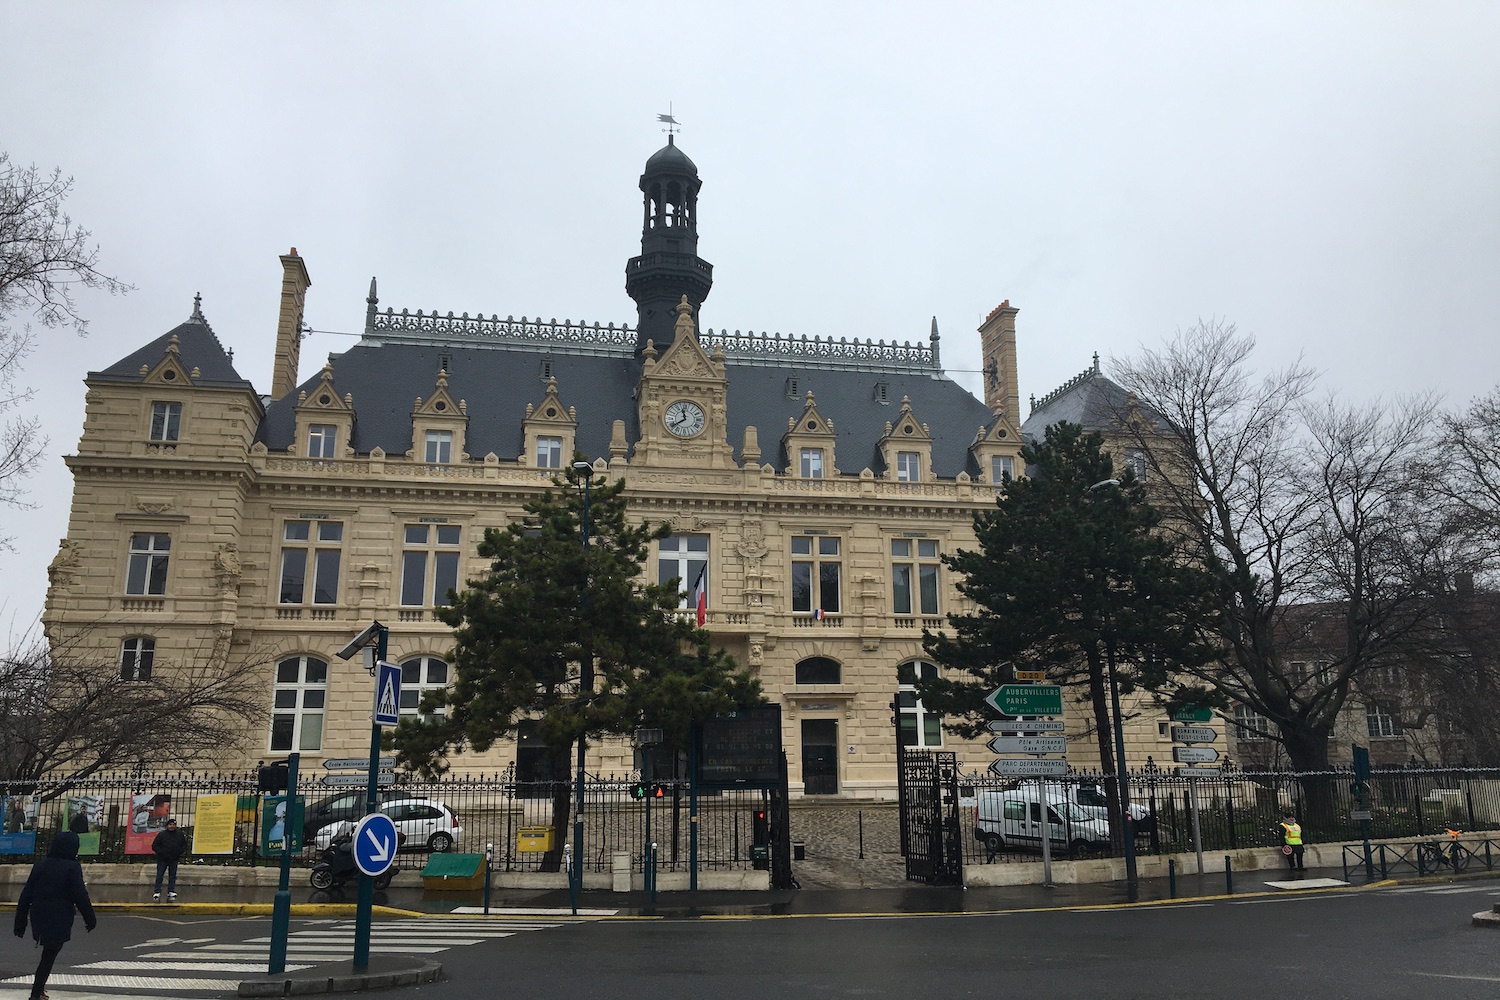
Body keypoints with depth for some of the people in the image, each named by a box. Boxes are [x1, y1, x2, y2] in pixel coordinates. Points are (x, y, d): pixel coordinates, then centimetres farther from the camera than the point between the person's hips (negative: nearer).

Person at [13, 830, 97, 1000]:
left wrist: (20, 921, 14)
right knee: (49, 957, 3)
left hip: (39, 918, 6)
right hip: (59, 921, -6)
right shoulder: (72, 867, -10)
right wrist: (90, 919, -2)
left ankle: (39, 985, 24)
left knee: (48, 953, 25)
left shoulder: (40, 865, 7)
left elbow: (26, 895, 8)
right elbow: (80, 896, -12)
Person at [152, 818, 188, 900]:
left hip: (174, 859, 2)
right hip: (162, 859, -2)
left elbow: (184, 845, 13)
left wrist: (179, 852, -4)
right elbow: (154, 846, -4)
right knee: (159, 876, -3)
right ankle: (157, 892, 2)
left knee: (172, 876, 5)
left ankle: (171, 891, 11)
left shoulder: (180, 834, 4)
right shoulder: (162, 834, -5)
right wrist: (161, 853, -14)